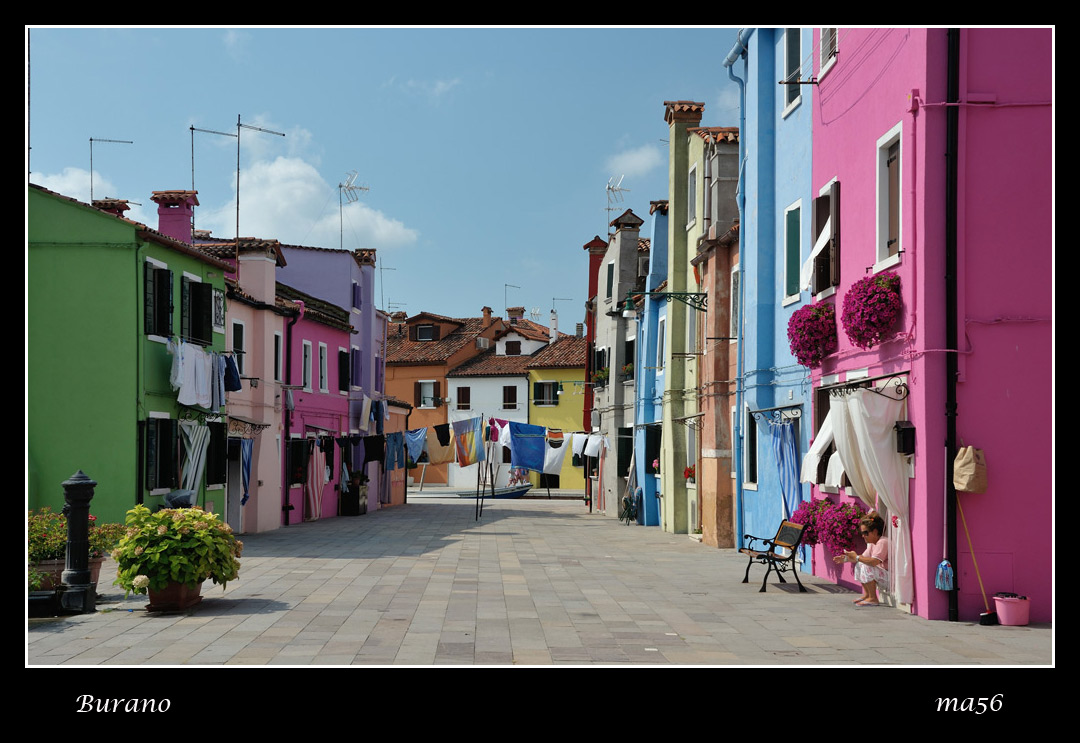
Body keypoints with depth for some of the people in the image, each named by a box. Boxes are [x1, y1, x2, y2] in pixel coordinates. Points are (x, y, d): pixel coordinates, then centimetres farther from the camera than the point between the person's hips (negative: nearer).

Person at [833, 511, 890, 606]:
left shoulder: (883, 542, -21)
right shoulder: (872, 544, 12)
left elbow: (874, 561, -33)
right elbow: (863, 557, 14)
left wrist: (857, 557, -22)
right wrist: (846, 558, 4)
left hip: (890, 577, -10)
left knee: (866, 566, -26)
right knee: (859, 565, 10)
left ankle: (873, 599, -20)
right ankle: (866, 594, 10)